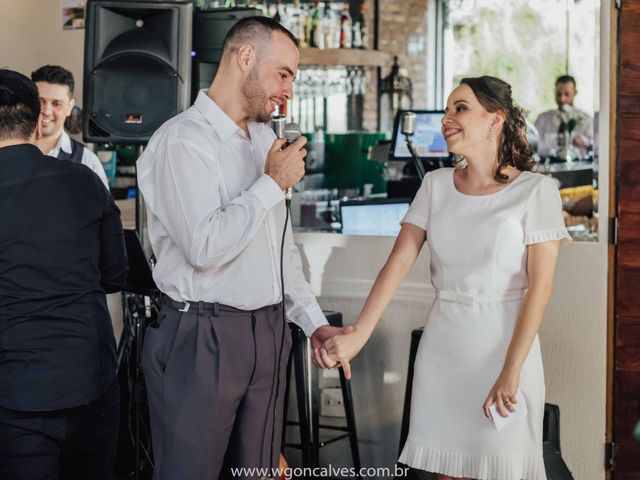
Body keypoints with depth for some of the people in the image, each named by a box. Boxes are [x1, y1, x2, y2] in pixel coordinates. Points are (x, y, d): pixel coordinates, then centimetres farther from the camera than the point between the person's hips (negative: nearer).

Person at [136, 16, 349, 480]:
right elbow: (205, 246, -25)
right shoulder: (184, 140, -13)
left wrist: (314, 321, 13)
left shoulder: (266, 138, 14)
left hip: (269, 332, 8)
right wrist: (273, 184, -14)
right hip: (204, 337, -8)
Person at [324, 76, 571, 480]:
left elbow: (540, 286, -11)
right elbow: (400, 261, -2)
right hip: (442, 344, 4)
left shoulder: (535, 190, -7)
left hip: (504, 341, -4)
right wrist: (359, 335, -15)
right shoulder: (436, 185, 6)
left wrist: (511, 372, -17)